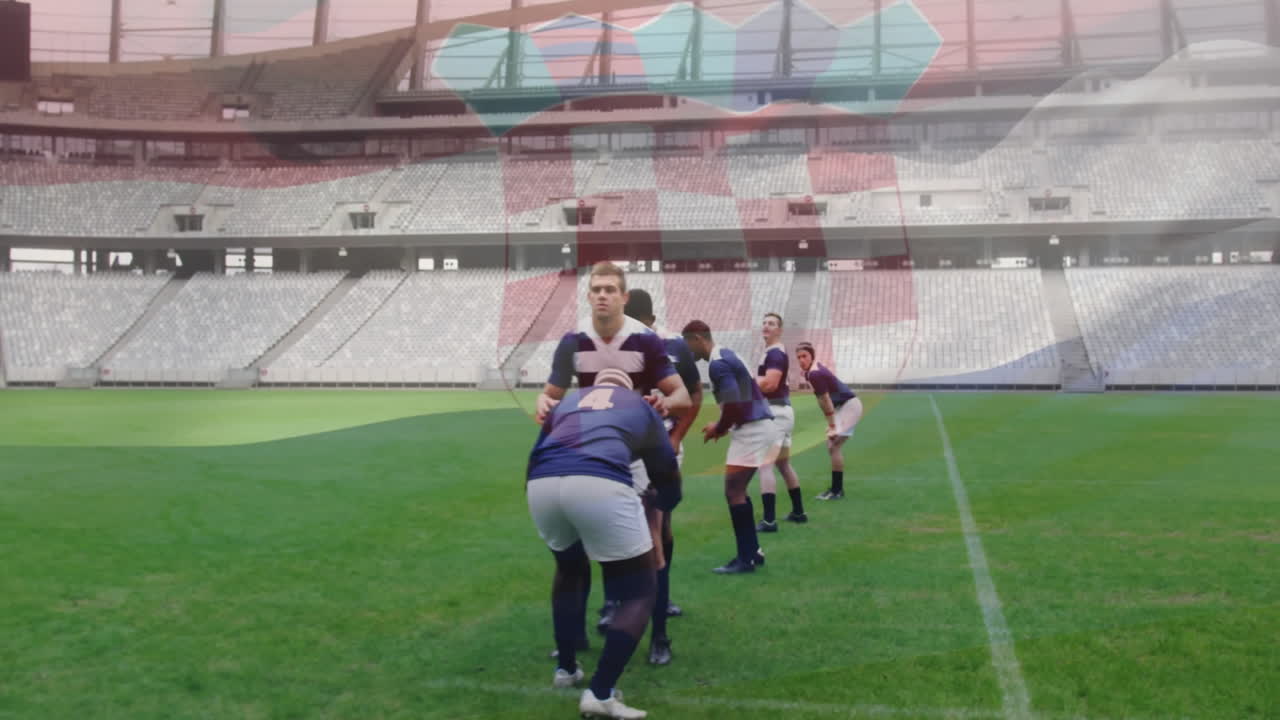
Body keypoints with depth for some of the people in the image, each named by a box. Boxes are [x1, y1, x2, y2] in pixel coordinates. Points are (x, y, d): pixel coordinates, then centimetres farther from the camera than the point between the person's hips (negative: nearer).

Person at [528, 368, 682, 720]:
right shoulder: (640, 406, 32)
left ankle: (566, 669, 41)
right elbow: (668, 474, 37)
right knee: (639, 591, 12)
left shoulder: (567, 400, 37)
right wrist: (660, 506, 59)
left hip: (540, 485, 4)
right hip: (600, 484, -4)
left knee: (569, 570, 33)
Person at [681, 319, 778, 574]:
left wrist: (718, 429, -5)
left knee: (733, 491, -7)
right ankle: (753, 551, 20)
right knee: (738, 490, 15)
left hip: (751, 430, -10)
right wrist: (722, 425, 14)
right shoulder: (726, 355, 15)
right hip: (755, 427, 10)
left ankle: (746, 558, -3)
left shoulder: (717, 364, -16)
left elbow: (734, 405, -22)